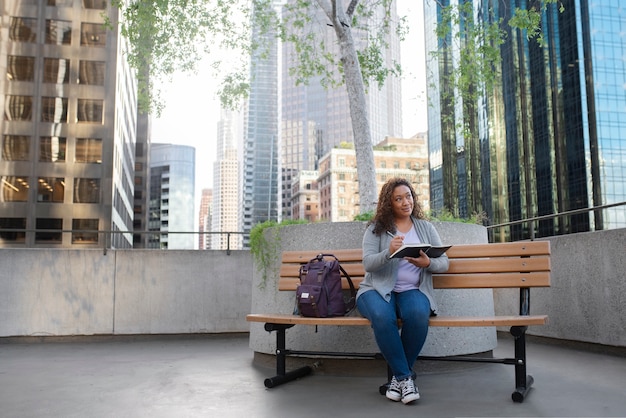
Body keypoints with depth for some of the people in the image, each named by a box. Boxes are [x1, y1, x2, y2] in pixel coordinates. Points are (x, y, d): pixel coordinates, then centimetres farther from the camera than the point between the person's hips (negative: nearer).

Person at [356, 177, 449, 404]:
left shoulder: (426, 227, 13)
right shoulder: (375, 228, 4)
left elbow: (444, 262, 7)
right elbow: (367, 264, -8)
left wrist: (427, 263, -17)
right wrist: (389, 252, -29)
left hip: (412, 290, 2)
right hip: (377, 289, -1)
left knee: (418, 314, -34)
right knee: (382, 317, -37)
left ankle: (399, 375, -12)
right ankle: (405, 376, -16)